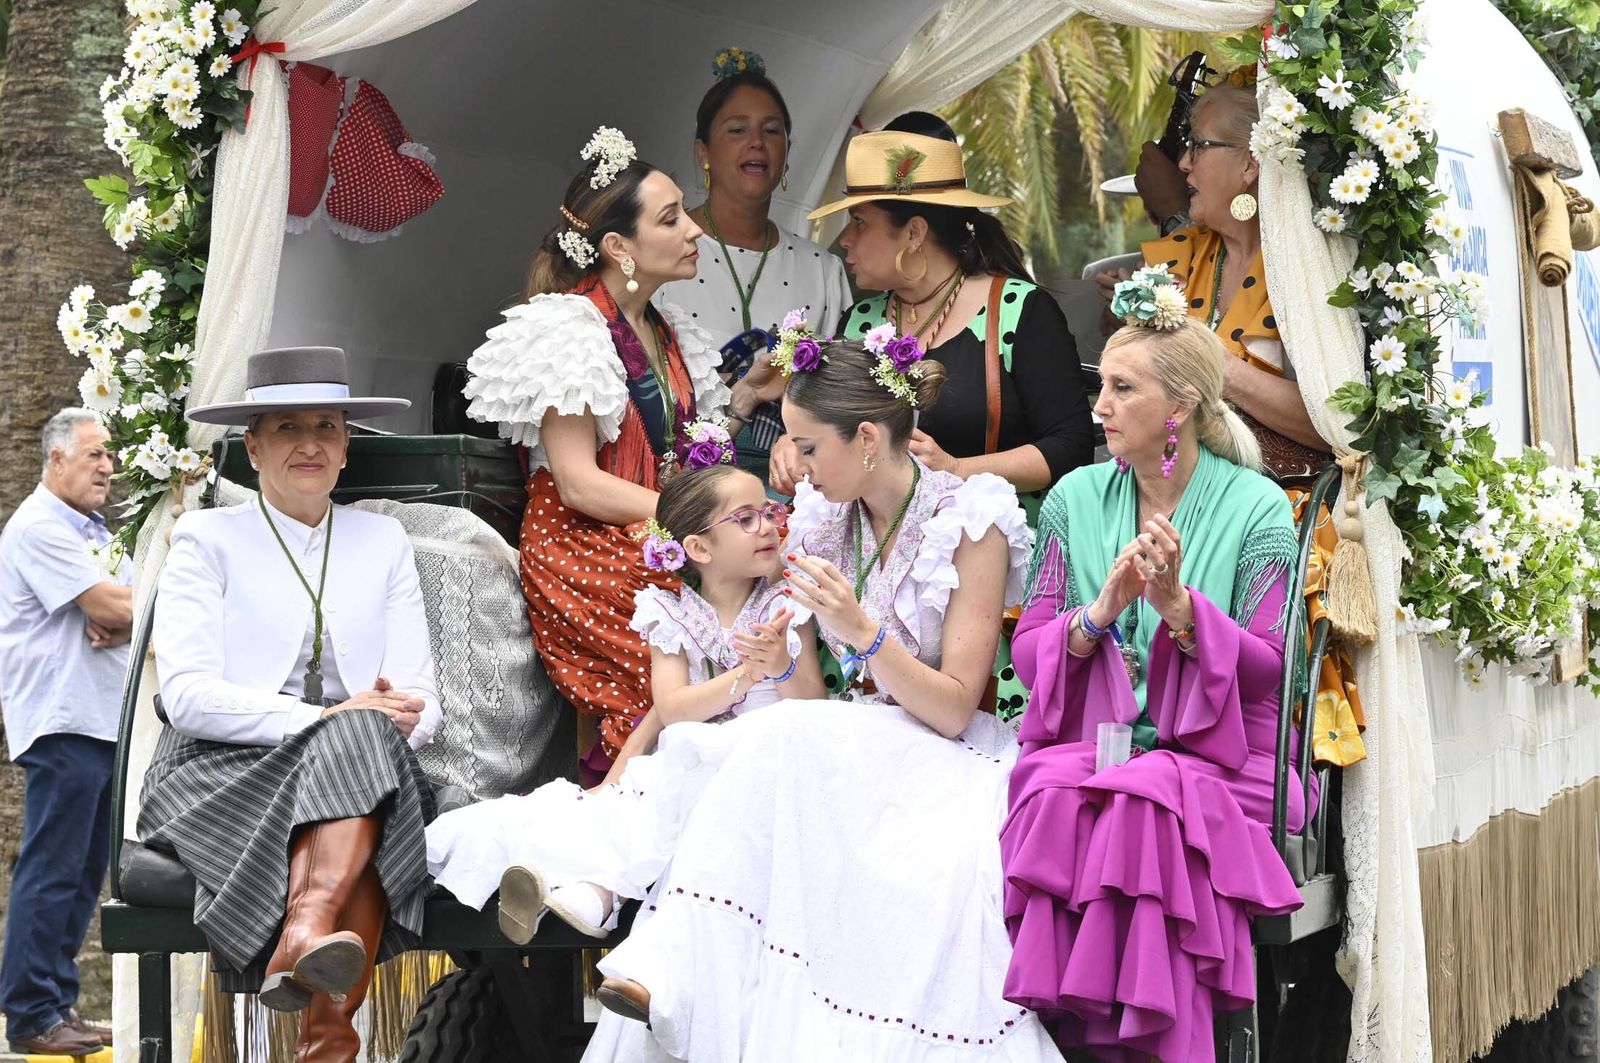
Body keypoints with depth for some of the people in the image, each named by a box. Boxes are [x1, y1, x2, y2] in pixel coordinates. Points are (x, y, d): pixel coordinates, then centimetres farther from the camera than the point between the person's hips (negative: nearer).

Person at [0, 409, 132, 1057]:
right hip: (62, 722, -10)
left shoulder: (93, 533, 20)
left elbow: (125, 614, 13)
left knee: (84, 875, 12)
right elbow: (113, 607, -19)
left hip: (104, 720, 10)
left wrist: (116, 624, -9)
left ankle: (59, 1005, 18)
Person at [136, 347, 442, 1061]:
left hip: (365, 764, 3)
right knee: (355, 738, -34)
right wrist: (326, 719, -18)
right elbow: (188, 694, -7)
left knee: (369, 733, -33)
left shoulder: (383, 540, 19)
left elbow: (422, 701, 12)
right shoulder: (207, 539, 8)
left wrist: (397, 719, -14)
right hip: (222, 772, -3)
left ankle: (304, 943, -48)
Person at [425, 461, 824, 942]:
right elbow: (672, 709, -8)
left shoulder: (787, 607, 7)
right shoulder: (673, 618, 8)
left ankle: (595, 883, -43)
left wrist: (783, 668, -21)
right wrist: (746, 675, -22)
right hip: (683, 760, 4)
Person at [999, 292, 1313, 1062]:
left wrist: (1178, 605, -18)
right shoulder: (1075, 499, 12)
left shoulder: (1255, 507, 3)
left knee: (1150, 807, -35)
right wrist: (1101, 611, -13)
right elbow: (1027, 651, 7)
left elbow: (1266, 668, -2)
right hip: (1082, 738, 2)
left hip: (1206, 750, -2)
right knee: (1062, 800, -33)